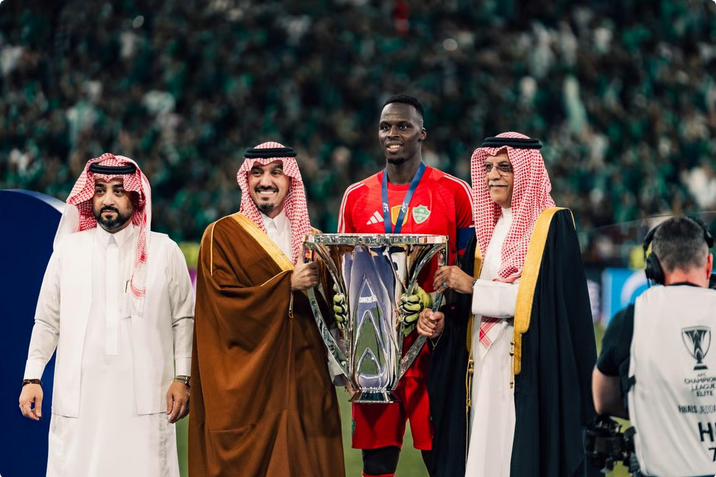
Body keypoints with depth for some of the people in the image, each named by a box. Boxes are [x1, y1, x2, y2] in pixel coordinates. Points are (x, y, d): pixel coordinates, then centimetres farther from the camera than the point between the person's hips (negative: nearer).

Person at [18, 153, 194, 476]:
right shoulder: (68, 250, 8)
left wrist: (182, 378, 0)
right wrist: (32, 378, 7)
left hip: (144, 398, -1)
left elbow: (184, 320, 7)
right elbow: (47, 321, 12)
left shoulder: (165, 252, 5)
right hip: (79, 398, 1)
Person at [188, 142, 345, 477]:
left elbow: (331, 309, 12)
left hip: (304, 382, 4)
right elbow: (222, 304, -11)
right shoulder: (222, 235, 1)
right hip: (246, 383, -4)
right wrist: (288, 284, -16)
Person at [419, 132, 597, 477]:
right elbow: (468, 303, 15)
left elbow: (544, 299, -15)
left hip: (531, 370, -6)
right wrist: (443, 319, -5)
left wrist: (474, 287, -13)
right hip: (483, 365, 6)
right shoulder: (488, 228, 15)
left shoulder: (553, 225, -5)